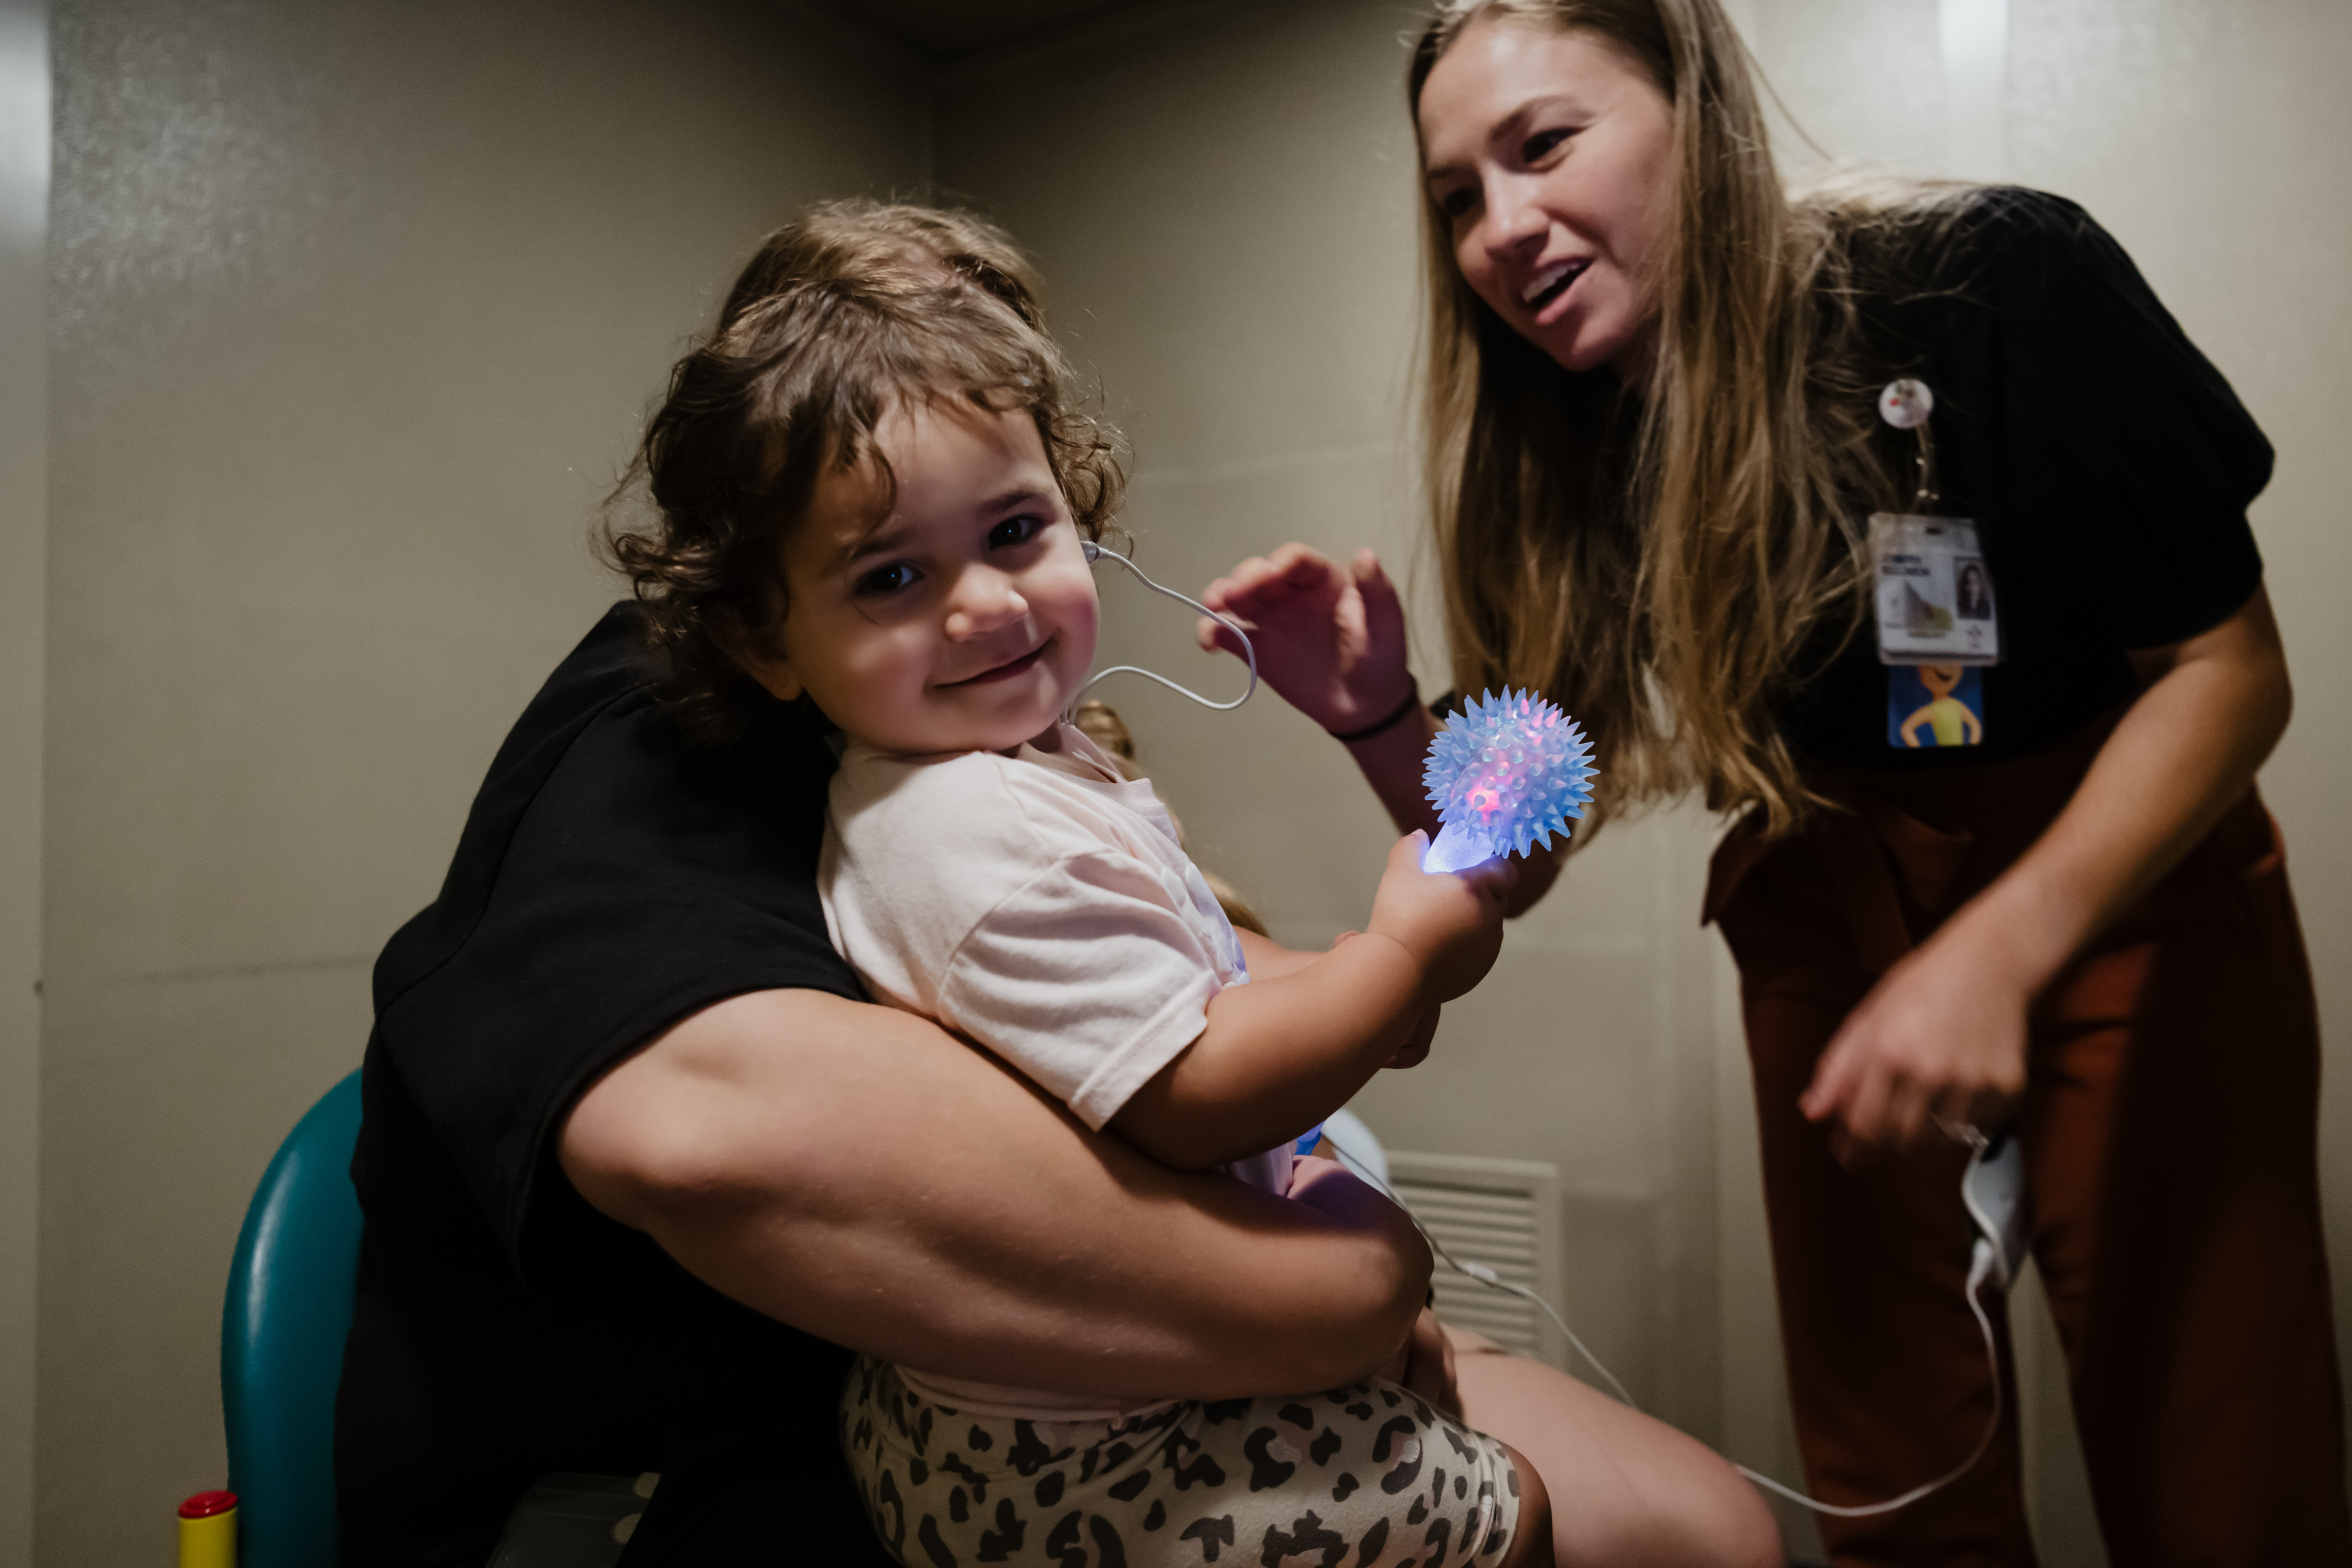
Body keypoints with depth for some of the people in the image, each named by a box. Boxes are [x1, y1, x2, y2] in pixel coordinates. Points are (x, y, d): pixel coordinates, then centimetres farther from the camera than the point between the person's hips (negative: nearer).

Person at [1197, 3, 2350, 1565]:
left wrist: (2003, 947, -31)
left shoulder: (1993, 277, -22)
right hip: (1835, 892, 2)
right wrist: (1377, 715, -29)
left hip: (2130, 865, -2)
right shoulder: (1564, 437, -12)